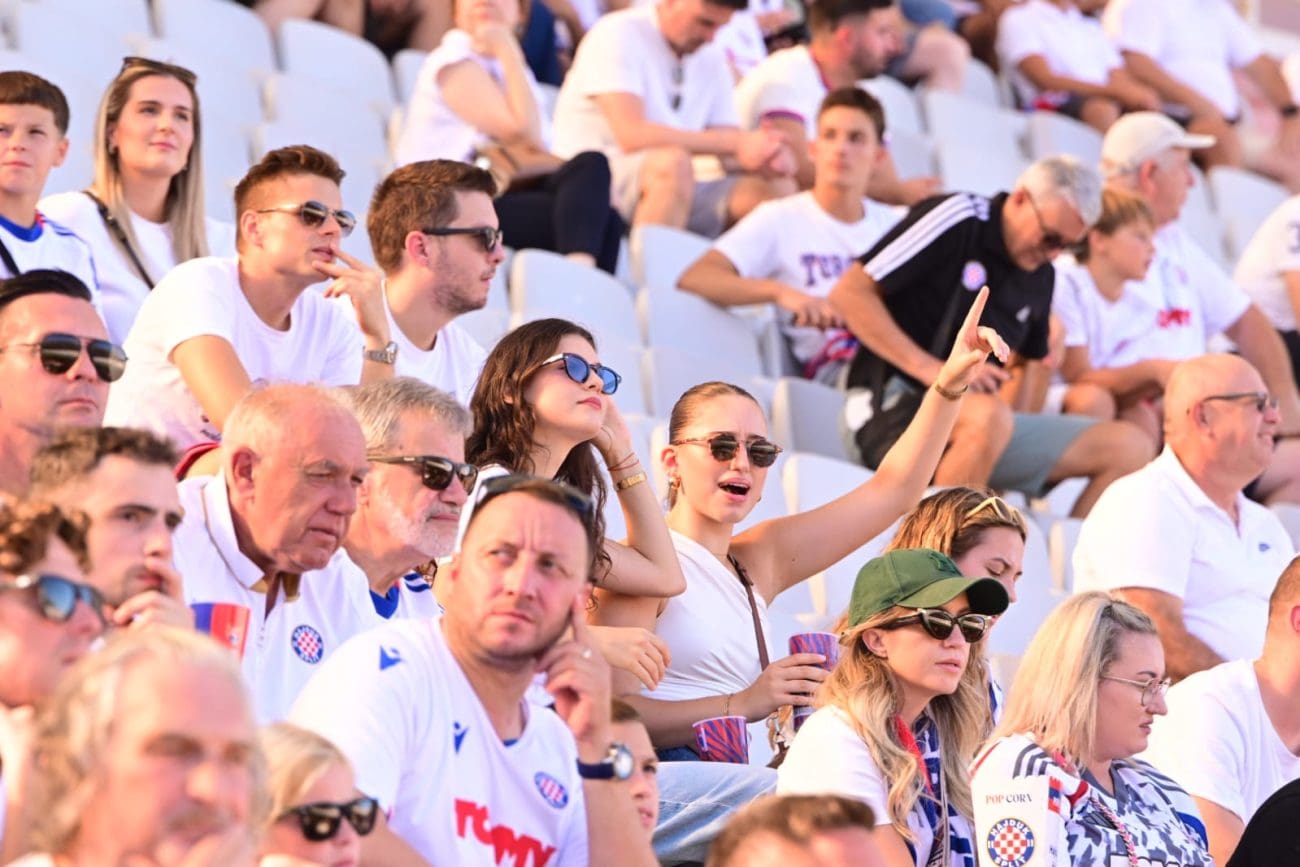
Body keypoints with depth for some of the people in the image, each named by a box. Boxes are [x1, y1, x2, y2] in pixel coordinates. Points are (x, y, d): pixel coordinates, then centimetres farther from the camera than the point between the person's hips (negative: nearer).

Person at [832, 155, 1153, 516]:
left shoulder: (1041, 275, 14)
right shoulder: (956, 221, -7)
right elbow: (849, 293, -13)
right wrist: (930, 369, -21)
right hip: (898, 407, -7)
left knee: (1129, 446, -3)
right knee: (989, 417, -40)